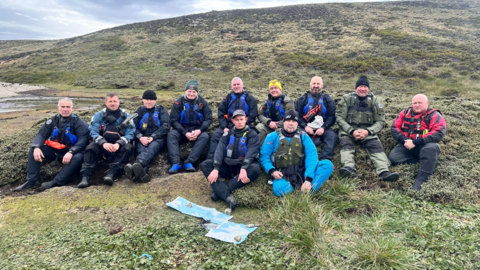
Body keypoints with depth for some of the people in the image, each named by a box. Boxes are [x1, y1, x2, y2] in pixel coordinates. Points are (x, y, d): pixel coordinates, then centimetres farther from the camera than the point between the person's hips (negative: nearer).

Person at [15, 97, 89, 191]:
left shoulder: (78, 122, -10)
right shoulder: (53, 120, 5)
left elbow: (83, 140, -20)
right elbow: (41, 134, 3)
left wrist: (71, 152, -35)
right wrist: (36, 147, -18)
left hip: (70, 152, -5)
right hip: (54, 150, 5)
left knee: (78, 157, -36)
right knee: (33, 150, -8)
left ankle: (56, 182, -34)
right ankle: (32, 180, -10)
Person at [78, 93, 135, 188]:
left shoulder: (126, 116, 4)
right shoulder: (99, 115, 6)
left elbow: (130, 133, -5)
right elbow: (93, 132, -6)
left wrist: (118, 144, -24)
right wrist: (103, 143, -26)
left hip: (119, 145, 0)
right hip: (103, 144, 1)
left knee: (127, 147, -32)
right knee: (91, 147, -29)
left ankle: (111, 173, -43)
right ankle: (86, 175, -35)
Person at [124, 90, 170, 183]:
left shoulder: (161, 110, 16)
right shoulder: (139, 111, 21)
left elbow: (166, 126, 2)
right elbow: (133, 126, 8)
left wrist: (153, 137, -12)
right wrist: (140, 137, -13)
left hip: (157, 138, -1)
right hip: (142, 139, 1)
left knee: (150, 149, -38)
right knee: (142, 151, -35)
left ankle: (138, 164, -71)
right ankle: (142, 172, -68)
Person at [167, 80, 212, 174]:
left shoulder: (203, 102, 3)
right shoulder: (179, 102, 0)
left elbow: (209, 119, -1)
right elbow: (173, 120, -4)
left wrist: (199, 130, -20)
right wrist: (185, 133, -18)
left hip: (197, 130, 0)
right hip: (182, 129, 0)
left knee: (205, 136, -31)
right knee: (171, 135, -29)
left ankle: (189, 162, -38)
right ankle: (176, 163, -39)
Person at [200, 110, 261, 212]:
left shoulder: (252, 134, 2)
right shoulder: (228, 133, 10)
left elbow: (251, 153, -15)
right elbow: (220, 150, -5)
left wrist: (243, 169, -33)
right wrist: (216, 169, -22)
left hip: (243, 167, -3)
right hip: (227, 167, 3)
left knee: (255, 168, -35)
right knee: (205, 164, -18)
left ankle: (219, 191, -36)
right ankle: (227, 195, -40)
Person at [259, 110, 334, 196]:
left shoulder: (303, 136, 8)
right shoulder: (273, 136, 7)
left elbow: (311, 155, -5)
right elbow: (264, 156, 3)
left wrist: (308, 179, -20)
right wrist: (272, 171, -18)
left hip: (302, 173, 2)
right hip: (283, 175, -2)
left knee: (327, 164, -19)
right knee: (279, 189, -36)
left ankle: (309, 190, -31)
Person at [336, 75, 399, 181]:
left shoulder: (374, 100, 9)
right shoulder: (347, 98, 6)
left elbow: (380, 121, 4)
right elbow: (339, 118, -1)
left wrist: (368, 131, -15)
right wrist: (352, 131, -16)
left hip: (368, 131, 1)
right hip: (348, 130, -1)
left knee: (376, 146, -27)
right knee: (346, 143, -32)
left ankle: (384, 172, -47)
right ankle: (348, 168, -54)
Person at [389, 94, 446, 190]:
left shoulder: (434, 115, -3)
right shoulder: (405, 113, 10)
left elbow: (439, 133, -18)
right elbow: (394, 128, 6)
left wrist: (415, 142, -23)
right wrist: (404, 140, -14)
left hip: (424, 146, -4)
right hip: (406, 145, 4)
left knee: (431, 148, -38)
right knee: (393, 158, -23)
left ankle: (420, 179, -33)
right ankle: (429, 162, -13)